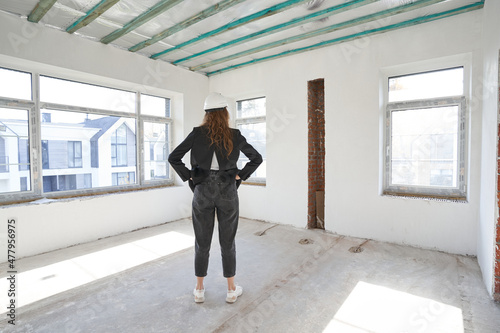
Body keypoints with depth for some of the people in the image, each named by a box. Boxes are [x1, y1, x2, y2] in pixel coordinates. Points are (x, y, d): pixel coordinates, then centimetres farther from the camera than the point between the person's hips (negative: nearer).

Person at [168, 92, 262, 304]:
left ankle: (199, 290, 28)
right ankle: (231, 290, 25)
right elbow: (257, 158, 4)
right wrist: (240, 176, 4)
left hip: (203, 191, 1)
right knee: (227, 242, 11)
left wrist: (189, 177, -1)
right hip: (227, 191, 0)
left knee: (202, 242, 13)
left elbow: (173, 158, -6)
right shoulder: (235, 136, -3)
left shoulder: (197, 134, -4)